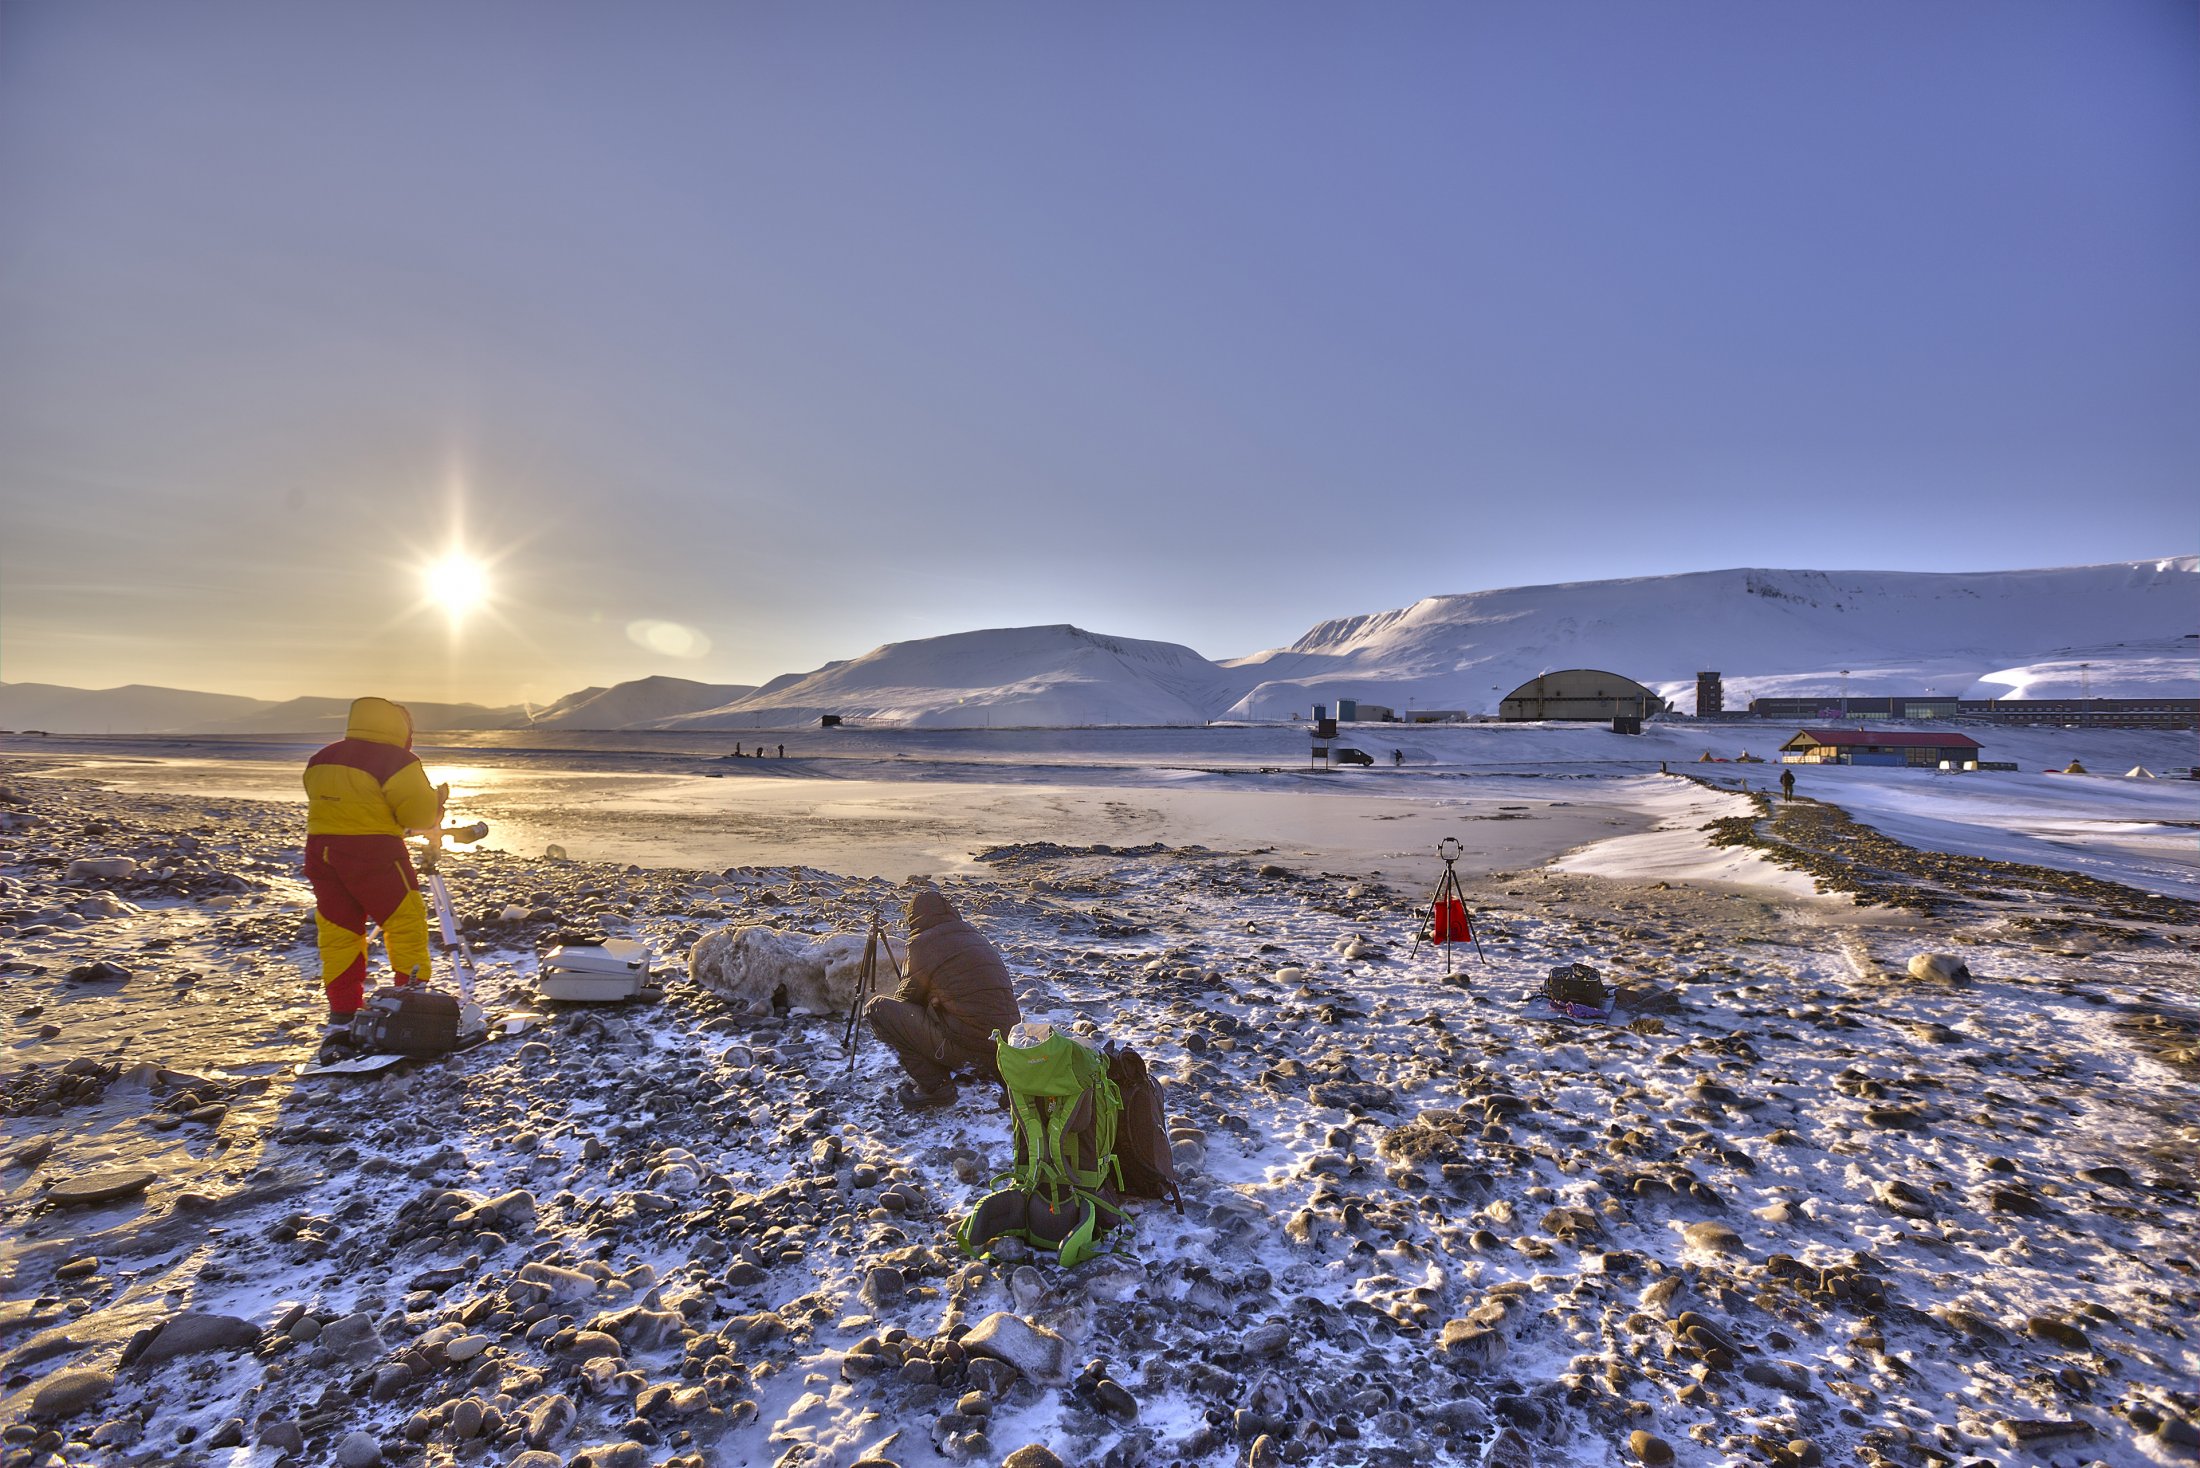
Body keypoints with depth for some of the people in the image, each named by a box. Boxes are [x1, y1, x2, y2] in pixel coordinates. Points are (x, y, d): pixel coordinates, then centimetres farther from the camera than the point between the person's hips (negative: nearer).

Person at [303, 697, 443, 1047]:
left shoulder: (320, 760, 12)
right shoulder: (395, 761, -12)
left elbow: (331, 805, 15)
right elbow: (418, 813, -13)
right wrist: (438, 798, 6)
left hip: (321, 849, 7)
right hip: (373, 853, -7)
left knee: (338, 932, 11)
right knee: (405, 923, 5)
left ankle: (342, 1016, 14)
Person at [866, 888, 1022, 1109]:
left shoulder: (922, 943, -1)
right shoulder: (977, 937, 18)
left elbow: (907, 997, 10)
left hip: (965, 1048, -7)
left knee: (877, 1009, 1)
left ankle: (933, 1085, 2)